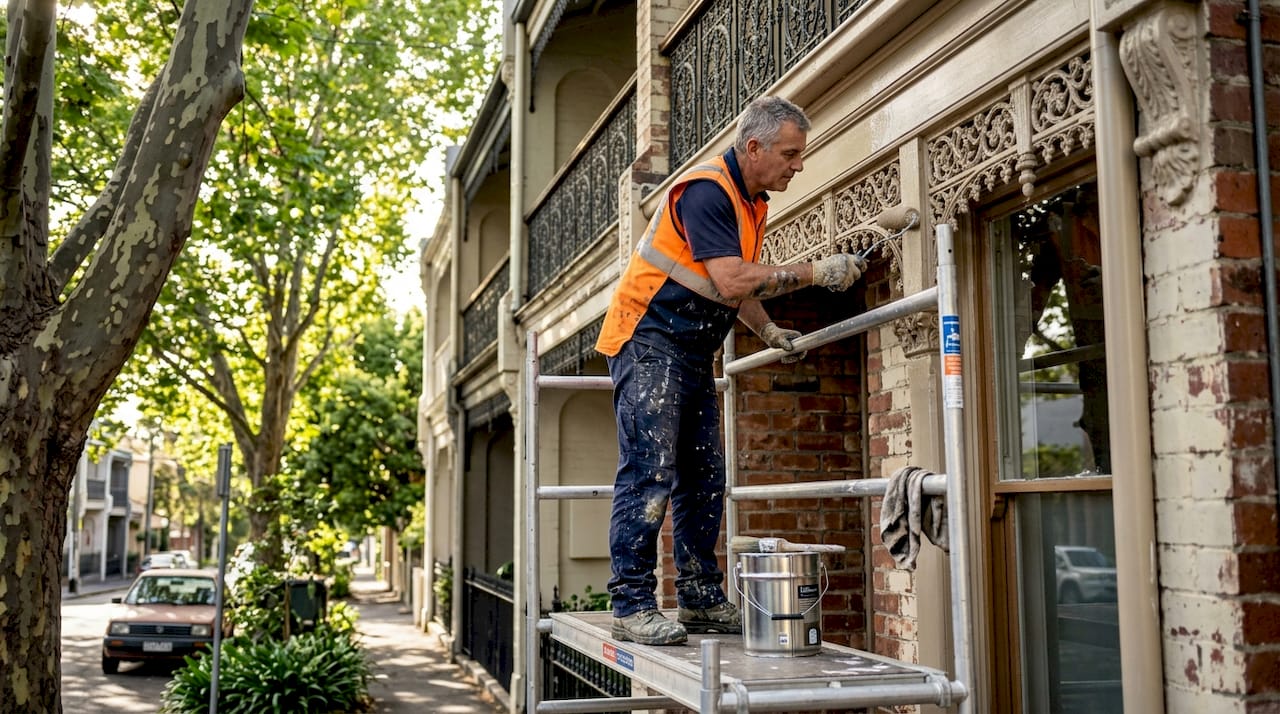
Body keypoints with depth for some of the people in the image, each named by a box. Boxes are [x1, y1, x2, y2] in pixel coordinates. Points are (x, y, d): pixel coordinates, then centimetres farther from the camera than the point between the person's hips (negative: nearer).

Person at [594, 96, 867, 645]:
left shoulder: (752, 202, 13)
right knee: (649, 473, -12)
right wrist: (817, 273, -23)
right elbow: (731, 283, -28)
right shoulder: (706, 191, -18)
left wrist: (770, 333, 10)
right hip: (649, 344, -10)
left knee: (703, 479, 8)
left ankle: (702, 600, 15)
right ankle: (632, 607, -7)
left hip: (692, 353, 10)